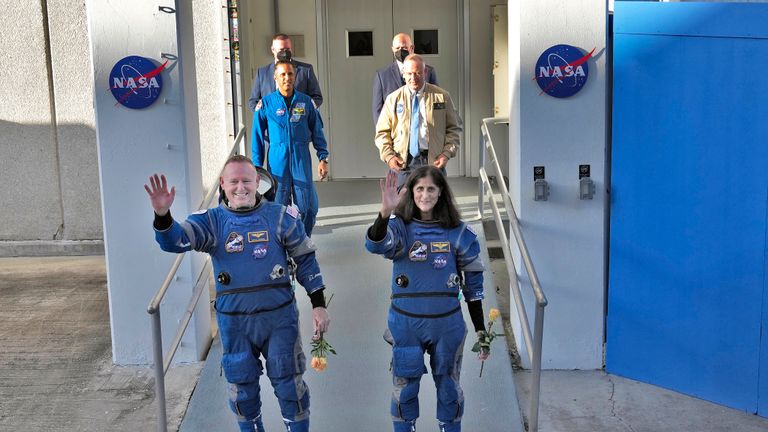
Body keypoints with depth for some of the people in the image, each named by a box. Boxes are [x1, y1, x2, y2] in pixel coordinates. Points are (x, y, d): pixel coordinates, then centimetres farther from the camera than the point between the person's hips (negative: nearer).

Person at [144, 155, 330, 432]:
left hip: (279, 317, -1)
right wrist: (163, 215, -40)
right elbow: (175, 241, -20)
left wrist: (318, 305, 1)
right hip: (234, 323, 1)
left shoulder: (281, 217, -4)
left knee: (289, 383, 9)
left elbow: (305, 260, 3)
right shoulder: (212, 221, -3)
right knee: (242, 387, 15)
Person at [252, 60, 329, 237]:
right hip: (277, 161, -1)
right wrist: (257, 166, 2)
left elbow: (317, 132, 9)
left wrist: (323, 158, 1)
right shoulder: (266, 103, 0)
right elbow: (258, 137, 4)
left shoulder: (305, 101, 4)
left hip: (302, 162, 1)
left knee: (308, 208, 2)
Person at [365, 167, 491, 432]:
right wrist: (385, 211, -49)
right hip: (405, 324, 0)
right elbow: (374, 245, -30)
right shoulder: (399, 227, -7)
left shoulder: (458, 233, -4)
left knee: (448, 388, 15)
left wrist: (481, 332, 3)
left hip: (447, 325, 1)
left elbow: (473, 285, 2)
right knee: (405, 389, 12)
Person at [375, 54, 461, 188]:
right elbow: (382, 132, 10)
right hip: (403, 163, 0)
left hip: (434, 161, 0)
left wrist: (447, 153, -4)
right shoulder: (393, 99, 8)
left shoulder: (441, 96, 7)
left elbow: (453, 128, 11)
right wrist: (388, 156, -6)